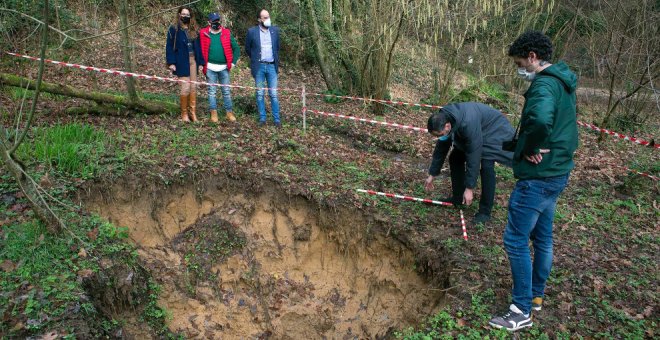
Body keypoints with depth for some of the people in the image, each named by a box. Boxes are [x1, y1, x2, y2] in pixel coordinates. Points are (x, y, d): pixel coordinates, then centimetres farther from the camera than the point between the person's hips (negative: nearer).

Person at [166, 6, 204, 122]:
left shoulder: (193, 30, 14)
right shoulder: (174, 29, -1)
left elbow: (197, 46, 15)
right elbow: (169, 47, -4)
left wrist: (200, 62, 8)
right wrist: (171, 63, -13)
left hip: (193, 61, 5)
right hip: (182, 62, -5)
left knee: (193, 87, 5)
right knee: (185, 87, -8)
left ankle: (192, 112, 11)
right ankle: (184, 113, 5)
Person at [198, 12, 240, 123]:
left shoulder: (227, 33, 2)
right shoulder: (204, 34, -1)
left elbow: (236, 48, 5)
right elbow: (200, 50, 4)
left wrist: (233, 62, -1)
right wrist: (203, 64, -2)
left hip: (224, 67, 1)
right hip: (210, 67, -1)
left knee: (226, 91, 7)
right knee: (212, 91, 6)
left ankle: (229, 113, 15)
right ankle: (213, 113, 12)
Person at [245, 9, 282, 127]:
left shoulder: (275, 30, 4)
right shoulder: (252, 31, -3)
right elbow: (247, 49, 9)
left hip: (271, 66, 1)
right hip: (259, 67, -1)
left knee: (274, 94, 1)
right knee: (260, 94, 5)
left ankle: (277, 119, 7)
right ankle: (262, 118, 14)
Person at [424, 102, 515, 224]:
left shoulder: (468, 124, -42)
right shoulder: (443, 120, -18)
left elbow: (473, 156, -37)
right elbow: (441, 148, -4)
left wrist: (469, 187, -31)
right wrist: (432, 174, 2)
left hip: (495, 131, -8)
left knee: (486, 165, -24)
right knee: (455, 157, 0)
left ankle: (485, 211, -12)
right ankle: (458, 198, 16)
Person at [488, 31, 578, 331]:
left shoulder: (544, 84, -20)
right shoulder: (563, 83, 13)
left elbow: (540, 119, -41)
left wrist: (530, 149, -23)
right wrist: (537, 146, 9)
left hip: (537, 176, -10)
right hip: (557, 173, 10)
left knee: (516, 241, -2)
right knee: (542, 238, 20)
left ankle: (521, 311, 8)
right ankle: (536, 295, 35)